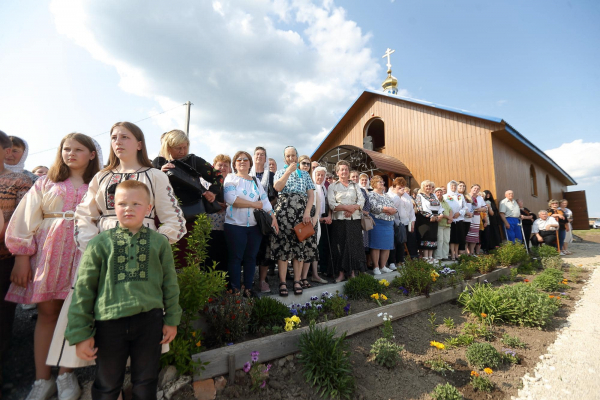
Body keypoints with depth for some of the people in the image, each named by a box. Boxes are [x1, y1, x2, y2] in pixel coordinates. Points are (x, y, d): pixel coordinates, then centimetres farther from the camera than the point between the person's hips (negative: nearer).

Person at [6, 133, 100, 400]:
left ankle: (65, 375, 19)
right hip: (48, 250, 2)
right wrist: (21, 256, -1)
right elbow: (27, 219, 7)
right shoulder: (46, 183, 11)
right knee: (47, 312, 6)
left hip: (83, 253, -2)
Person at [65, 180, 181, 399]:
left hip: (149, 320, 1)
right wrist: (80, 333, 0)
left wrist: (172, 319, 6)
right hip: (109, 322, 0)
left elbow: (170, 283, 4)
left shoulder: (159, 242, -2)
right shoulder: (100, 243, -4)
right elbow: (83, 289, -1)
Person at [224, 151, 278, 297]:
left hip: (255, 226, 4)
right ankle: (235, 290, 14)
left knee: (251, 258, 9)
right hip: (235, 225, -4)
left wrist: (273, 217, -5)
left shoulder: (256, 181, 14)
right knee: (235, 258, 3)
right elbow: (230, 199, -16)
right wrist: (255, 204, -9)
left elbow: (265, 200, 8)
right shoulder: (231, 178, 0)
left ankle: (248, 289, 20)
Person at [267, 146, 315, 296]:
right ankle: (282, 282, -1)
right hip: (283, 211, -1)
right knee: (283, 244, -6)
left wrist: (307, 212, -7)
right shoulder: (281, 172, 14)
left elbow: (311, 194, 7)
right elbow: (277, 187, -7)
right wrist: (289, 171, -8)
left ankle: (297, 281, 7)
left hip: (301, 212, 2)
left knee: (299, 244, 0)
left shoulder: (305, 174, 17)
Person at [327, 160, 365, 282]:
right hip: (340, 220, -3)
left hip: (355, 220, 3)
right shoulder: (332, 186, 7)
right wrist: (347, 207, -15)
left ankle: (352, 272, 11)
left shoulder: (355, 185, 17)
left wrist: (353, 208, -13)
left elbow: (361, 201, 5)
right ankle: (341, 274, 7)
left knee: (354, 245, 2)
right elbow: (331, 204, -7)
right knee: (341, 246, -1)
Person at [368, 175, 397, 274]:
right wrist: (387, 209, -10)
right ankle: (376, 267, 1)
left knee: (387, 246, 7)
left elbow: (394, 209, 16)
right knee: (376, 246, -6)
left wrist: (392, 210, -7)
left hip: (389, 224, 7)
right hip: (377, 223, -7)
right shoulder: (372, 195, -1)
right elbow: (374, 208, -16)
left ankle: (383, 266, 16)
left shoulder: (386, 196, 22)